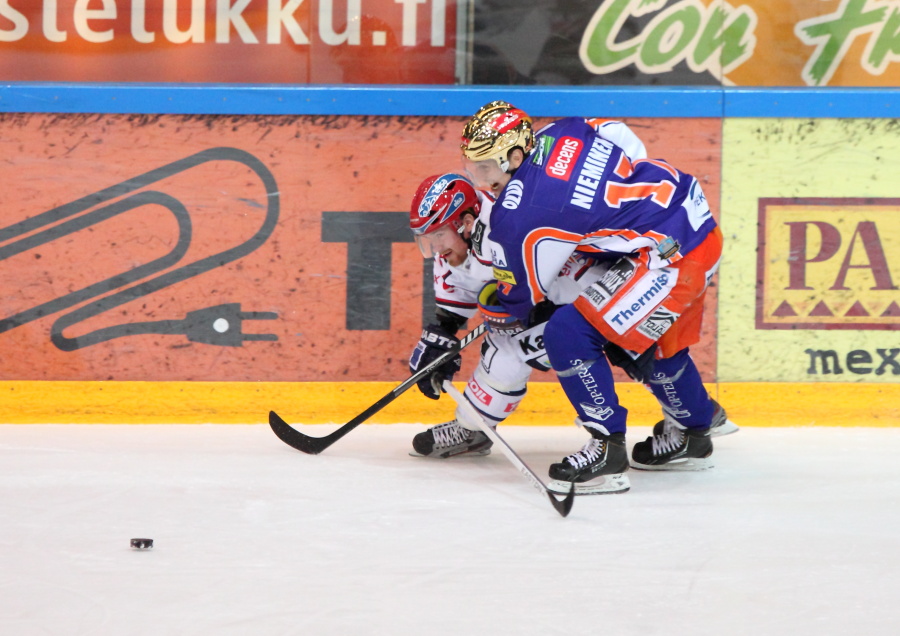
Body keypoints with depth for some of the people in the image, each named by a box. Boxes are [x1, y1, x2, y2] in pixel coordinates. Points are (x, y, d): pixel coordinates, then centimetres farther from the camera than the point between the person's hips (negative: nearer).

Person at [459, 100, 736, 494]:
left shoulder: (519, 216, -17)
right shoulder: (561, 133, 2)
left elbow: (519, 296, -1)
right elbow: (629, 143, 21)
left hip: (670, 253, -10)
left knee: (569, 334, -10)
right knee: (651, 338, 29)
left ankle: (607, 451, -3)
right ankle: (693, 432, 50)